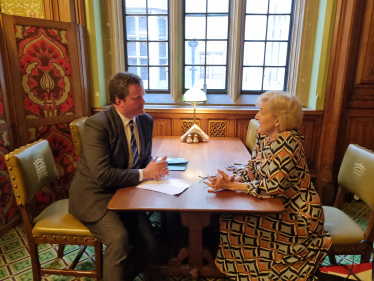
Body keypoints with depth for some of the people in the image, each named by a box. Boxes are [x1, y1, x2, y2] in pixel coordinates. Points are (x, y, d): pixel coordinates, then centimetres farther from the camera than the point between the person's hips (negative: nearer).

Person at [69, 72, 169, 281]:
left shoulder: (146, 120, -1)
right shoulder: (97, 124, -22)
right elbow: (103, 176, -27)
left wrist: (154, 167, -13)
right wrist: (144, 173, -21)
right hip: (95, 195, -6)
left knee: (150, 244, -4)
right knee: (119, 239, -28)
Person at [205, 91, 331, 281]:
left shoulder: (286, 140, -25)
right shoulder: (264, 135, 2)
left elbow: (273, 185, -29)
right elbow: (252, 168, 3)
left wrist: (233, 186, -24)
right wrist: (232, 179, -17)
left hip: (297, 215, -8)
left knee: (233, 225, -11)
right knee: (229, 217, 2)